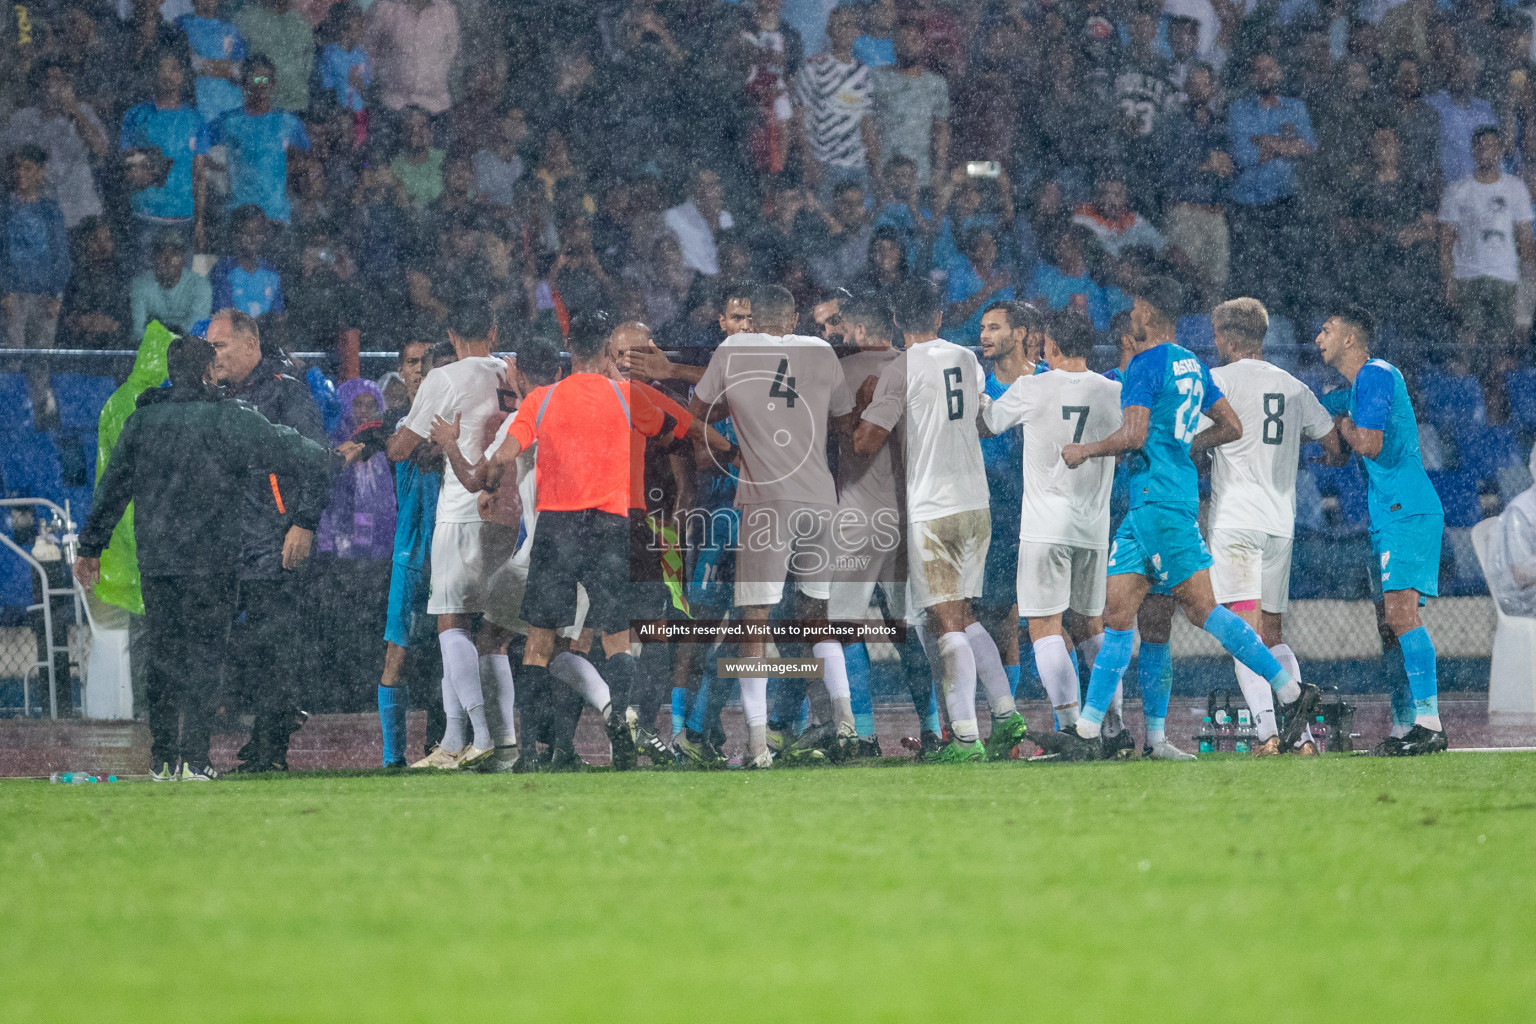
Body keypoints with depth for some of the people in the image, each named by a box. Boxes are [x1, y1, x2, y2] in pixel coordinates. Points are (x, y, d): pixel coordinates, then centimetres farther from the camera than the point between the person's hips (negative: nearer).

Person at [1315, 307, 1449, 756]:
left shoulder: (1374, 375, -10)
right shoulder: (1358, 384, 21)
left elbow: (1369, 445, -17)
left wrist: (1342, 423, 0)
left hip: (1406, 511, -11)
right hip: (1391, 514, 11)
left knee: (1401, 611, -18)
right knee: (1390, 618, 9)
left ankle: (1429, 724, -24)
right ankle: (1407, 725, 9)